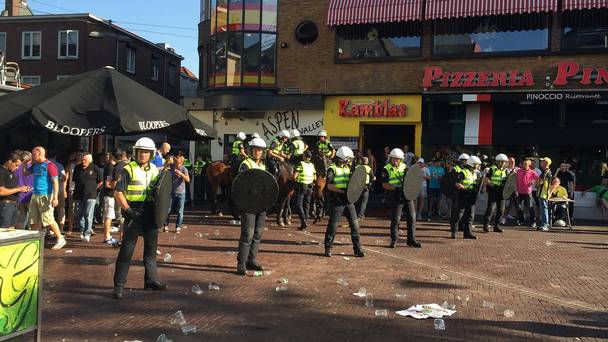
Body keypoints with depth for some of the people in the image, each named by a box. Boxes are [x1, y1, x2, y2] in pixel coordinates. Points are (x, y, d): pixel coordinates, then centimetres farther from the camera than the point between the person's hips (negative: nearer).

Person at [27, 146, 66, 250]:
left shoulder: (49, 165, -11)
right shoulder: (35, 165, 13)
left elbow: (55, 182, -15)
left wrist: (55, 197, -22)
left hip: (45, 196, -8)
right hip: (35, 196, 8)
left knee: (48, 220, -8)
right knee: (34, 221, 8)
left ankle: (60, 239, 3)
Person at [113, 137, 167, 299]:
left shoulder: (155, 170, 10)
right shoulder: (129, 169, -7)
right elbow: (118, 193, -11)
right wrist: (128, 210, -19)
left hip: (151, 214, 6)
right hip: (134, 214, -6)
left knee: (151, 249, 13)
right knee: (126, 251, -4)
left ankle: (151, 281, 25)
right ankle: (118, 285, 2)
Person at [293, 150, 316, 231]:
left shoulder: (301, 164, -12)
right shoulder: (312, 165, 5)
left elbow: (294, 176, -17)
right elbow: (315, 178, 12)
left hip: (301, 186, -5)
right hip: (310, 187, 5)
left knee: (299, 204, -1)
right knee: (307, 205, 12)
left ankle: (303, 221, -15)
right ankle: (305, 223, 14)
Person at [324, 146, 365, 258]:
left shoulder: (348, 168, 14)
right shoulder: (332, 169, -7)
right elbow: (329, 186, -15)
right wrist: (343, 191, -21)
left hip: (348, 201, 6)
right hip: (337, 201, -6)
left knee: (355, 225, 4)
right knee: (332, 225, 1)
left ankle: (357, 249, 12)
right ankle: (328, 249, 14)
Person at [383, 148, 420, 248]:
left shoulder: (404, 166, 11)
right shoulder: (386, 169, -4)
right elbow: (384, 185, -8)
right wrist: (395, 188, -21)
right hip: (396, 197, -5)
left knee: (411, 217, 6)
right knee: (395, 219, -2)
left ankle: (411, 240, 17)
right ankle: (394, 240, 12)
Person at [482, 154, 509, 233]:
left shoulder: (506, 171, 14)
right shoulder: (492, 169, -1)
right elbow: (485, 180, -5)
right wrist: (493, 185, -18)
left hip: (501, 193, 6)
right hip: (493, 192, -5)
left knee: (501, 209, 6)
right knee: (491, 208, -12)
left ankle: (496, 226, 17)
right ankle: (486, 225, -5)